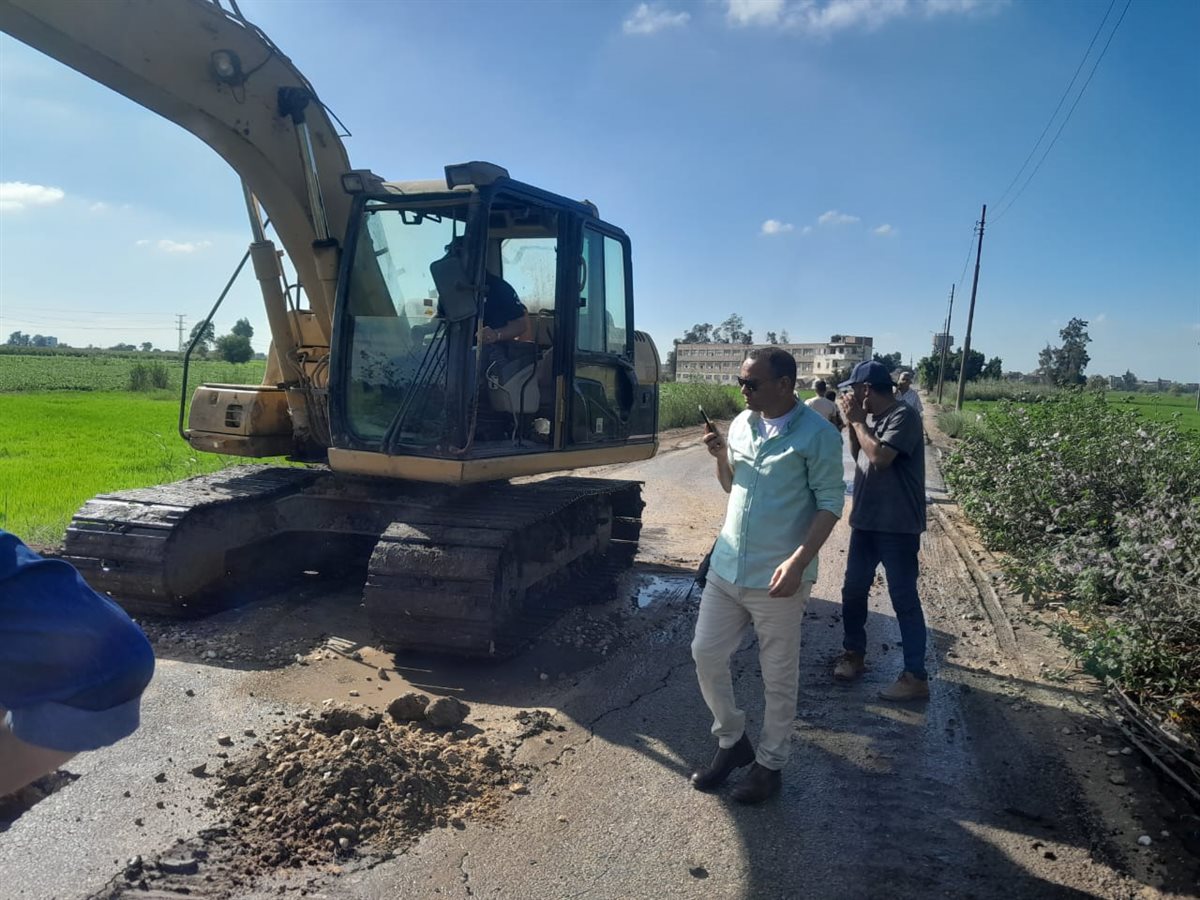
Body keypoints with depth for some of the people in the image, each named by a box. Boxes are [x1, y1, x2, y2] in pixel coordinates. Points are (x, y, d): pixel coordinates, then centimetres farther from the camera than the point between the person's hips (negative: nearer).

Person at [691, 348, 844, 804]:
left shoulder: (817, 435, -13)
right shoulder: (741, 424, 6)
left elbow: (830, 504, -13)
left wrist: (798, 562, -22)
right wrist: (721, 457, -3)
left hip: (776, 577, -6)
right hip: (726, 567, 6)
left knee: (778, 677, 8)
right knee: (706, 654, 11)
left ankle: (770, 763, 27)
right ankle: (732, 741, 32)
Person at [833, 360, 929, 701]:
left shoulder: (903, 416, -16)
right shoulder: (871, 418, 9)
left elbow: (880, 457, -27)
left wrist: (857, 420, -15)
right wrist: (852, 424, 3)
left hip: (898, 527, -9)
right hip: (866, 521, 9)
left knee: (904, 600, -3)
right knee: (853, 591, 15)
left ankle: (916, 677, 5)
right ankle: (854, 653, 32)